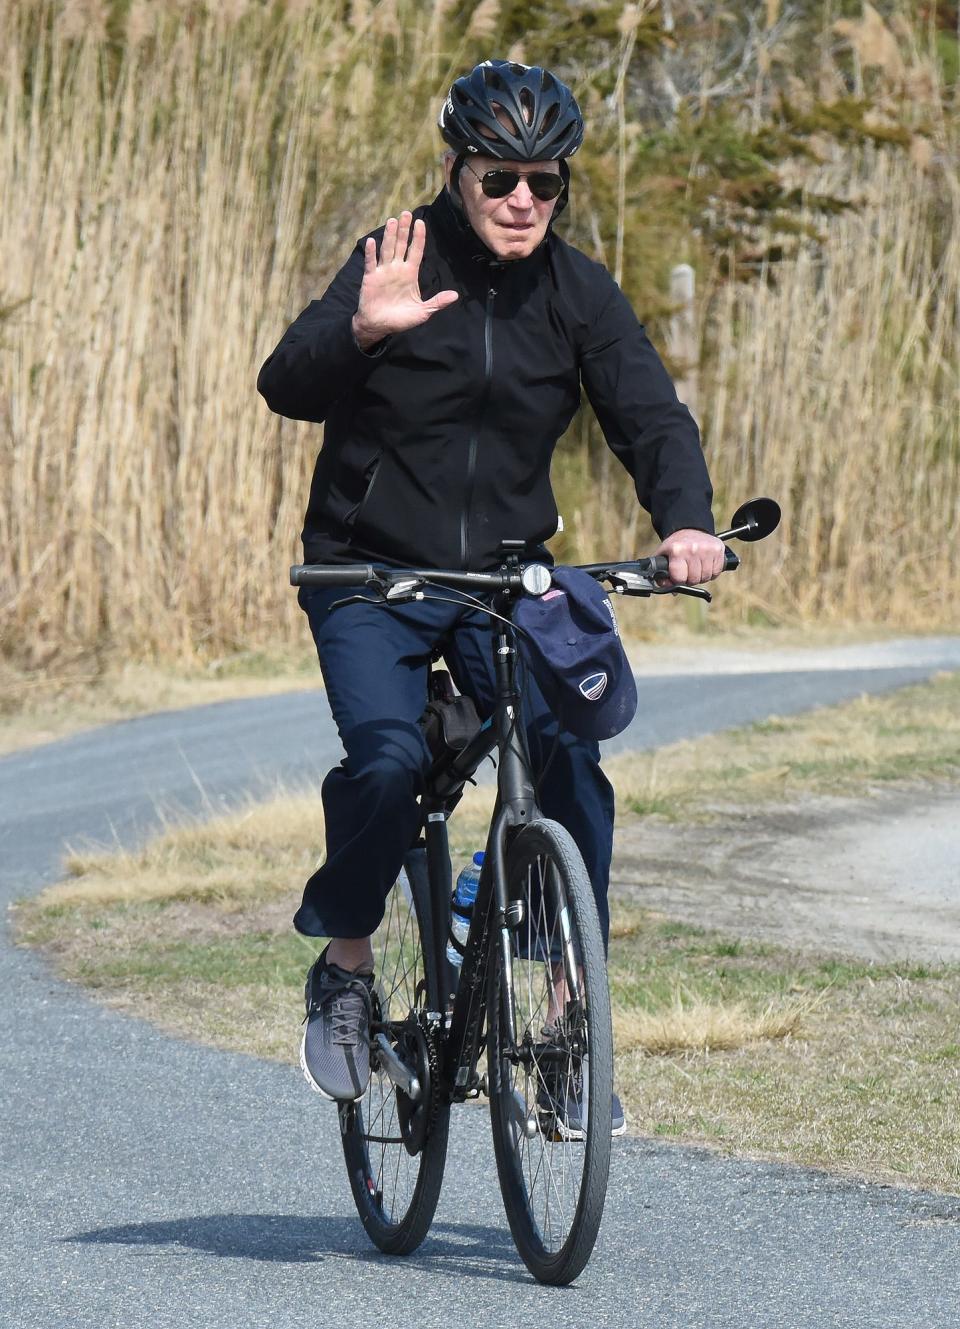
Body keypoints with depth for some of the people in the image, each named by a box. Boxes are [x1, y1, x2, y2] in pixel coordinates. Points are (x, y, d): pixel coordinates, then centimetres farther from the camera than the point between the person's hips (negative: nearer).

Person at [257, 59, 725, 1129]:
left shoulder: (578, 293, 0)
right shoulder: (400, 264, -10)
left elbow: (651, 416, -7)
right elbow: (287, 388, -22)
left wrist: (684, 520, -27)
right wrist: (360, 330, -44)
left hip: (507, 581, 3)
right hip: (370, 576, -3)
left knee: (571, 761, -17)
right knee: (388, 762, -25)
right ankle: (343, 966, 0)